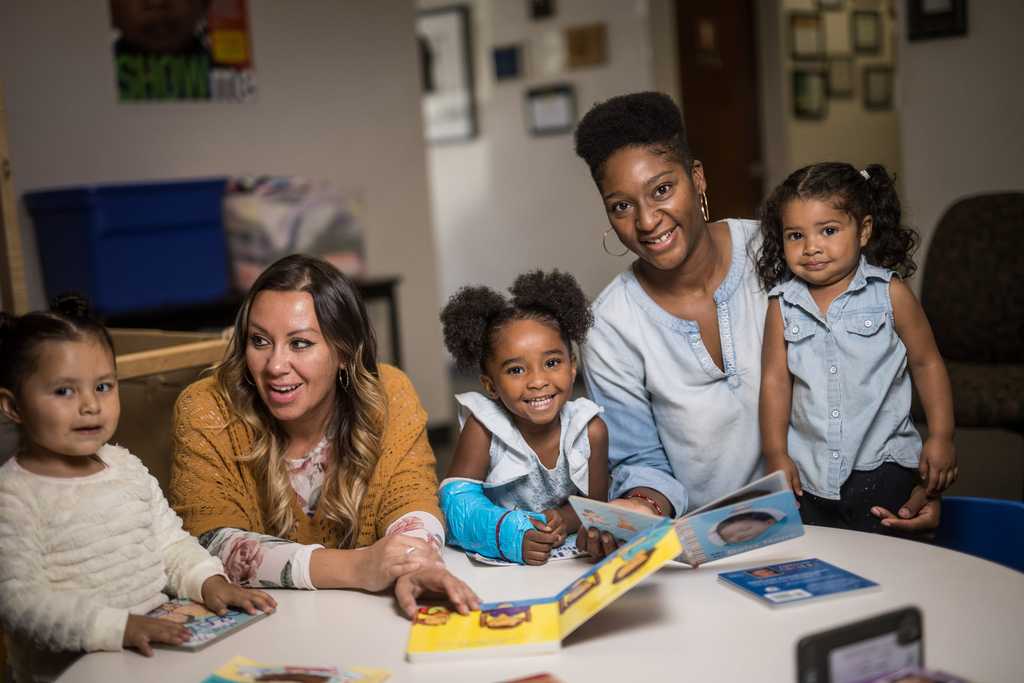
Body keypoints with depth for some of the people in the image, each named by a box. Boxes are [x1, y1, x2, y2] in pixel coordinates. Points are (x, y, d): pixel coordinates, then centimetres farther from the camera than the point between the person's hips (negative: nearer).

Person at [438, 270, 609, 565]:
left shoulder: (590, 430, -7)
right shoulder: (483, 429, -13)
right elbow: (457, 500, -17)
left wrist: (564, 520, -23)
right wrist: (513, 534, -33)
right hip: (495, 561, -2)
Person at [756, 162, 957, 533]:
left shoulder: (889, 293, -5)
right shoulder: (782, 304, -1)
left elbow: (926, 363, 2)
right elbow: (775, 379, 1)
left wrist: (941, 436, 1)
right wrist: (775, 453, -2)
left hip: (879, 464, -2)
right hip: (808, 471, 2)